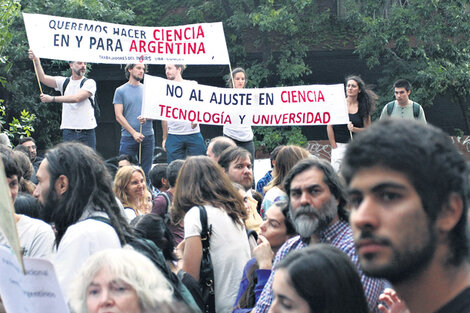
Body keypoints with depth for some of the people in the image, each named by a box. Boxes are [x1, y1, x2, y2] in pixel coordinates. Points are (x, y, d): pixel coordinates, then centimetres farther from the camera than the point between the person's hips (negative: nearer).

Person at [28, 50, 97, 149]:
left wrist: (52, 98, -17)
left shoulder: (89, 83, -1)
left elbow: (76, 98, -15)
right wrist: (36, 60, -10)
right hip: (68, 132, 3)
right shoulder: (64, 82, 12)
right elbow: (43, 78, 3)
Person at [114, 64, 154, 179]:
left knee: (146, 173, 3)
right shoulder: (121, 91, 4)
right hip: (128, 137, -3)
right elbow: (118, 116, -2)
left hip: (148, 136, 3)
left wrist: (147, 117, -12)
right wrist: (134, 133, -12)